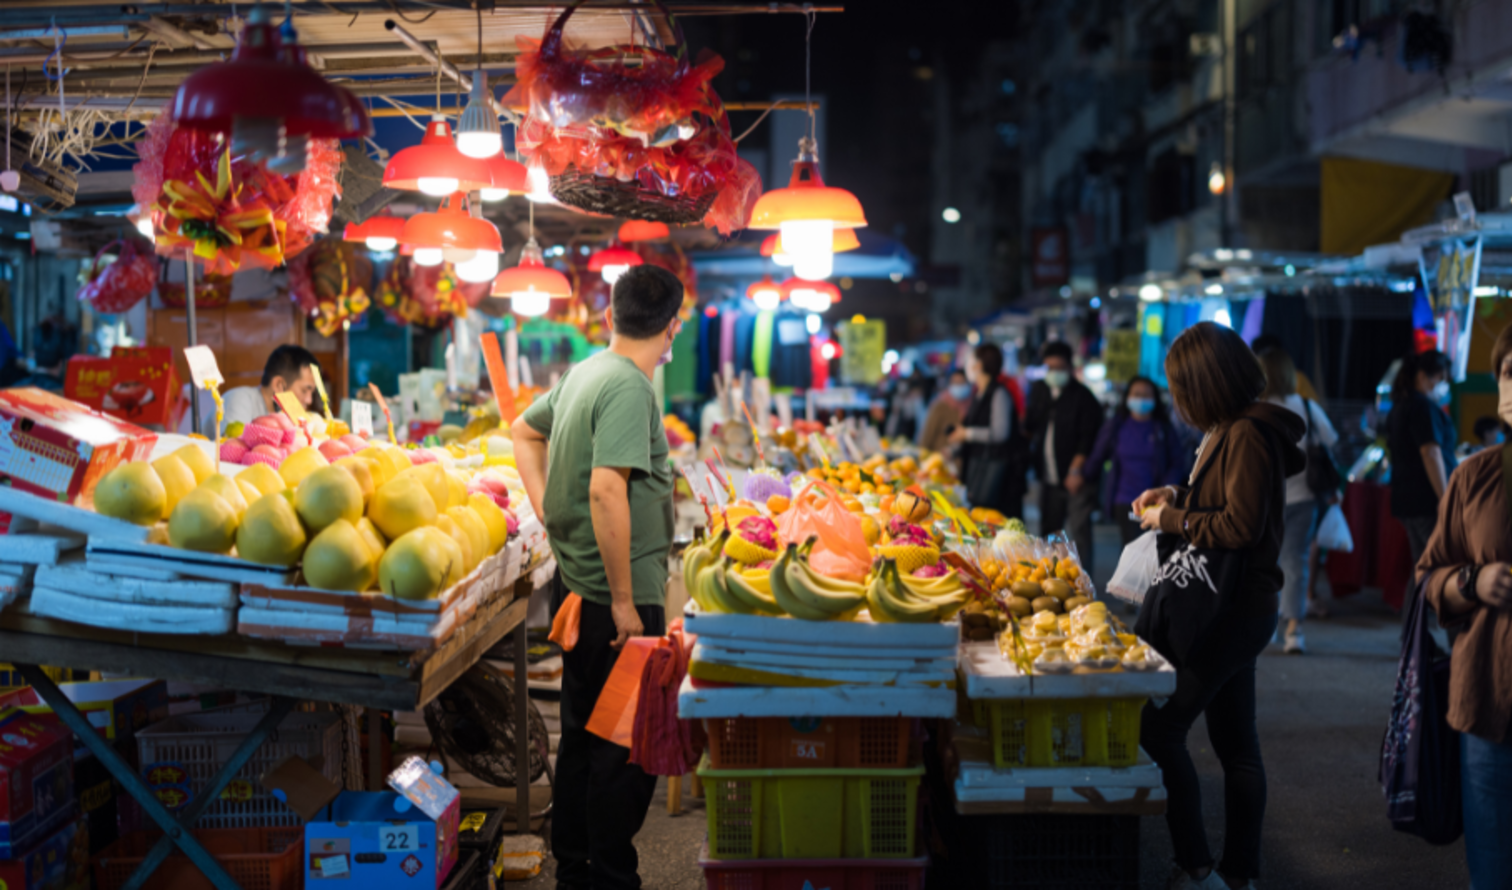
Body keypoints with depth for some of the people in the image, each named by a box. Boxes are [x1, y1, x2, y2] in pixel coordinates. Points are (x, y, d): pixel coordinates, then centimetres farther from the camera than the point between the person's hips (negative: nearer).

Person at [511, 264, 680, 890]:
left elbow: (523, 431, 25)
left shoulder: (582, 375, 9)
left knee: (582, 736, 17)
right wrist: (624, 601, -23)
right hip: (615, 600, -9)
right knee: (626, 746, -1)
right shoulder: (629, 387, -18)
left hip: (576, 589, 9)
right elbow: (606, 491, -27)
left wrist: (550, 516, 18)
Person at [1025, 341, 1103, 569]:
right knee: (1048, 530, 13)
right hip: (1049, 477, 7)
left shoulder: (1083, 397, -10)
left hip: (1076, 478, -7)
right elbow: (1031, 425, 22)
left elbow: (1088, 439, -15)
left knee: (1079, 530, -8)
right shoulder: (1039, 390, 10)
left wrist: (1076, 470, -21)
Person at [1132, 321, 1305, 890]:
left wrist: (1174, 519, -12)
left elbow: (1242, 524, -23)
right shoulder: (1232, 430, 14)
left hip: (1229, 608, -11)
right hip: (1234, 606, 11)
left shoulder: (1248, 435, -18)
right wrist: (1179, 496, 12)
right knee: (1236, 741, 14)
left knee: (1158, 730, -8)